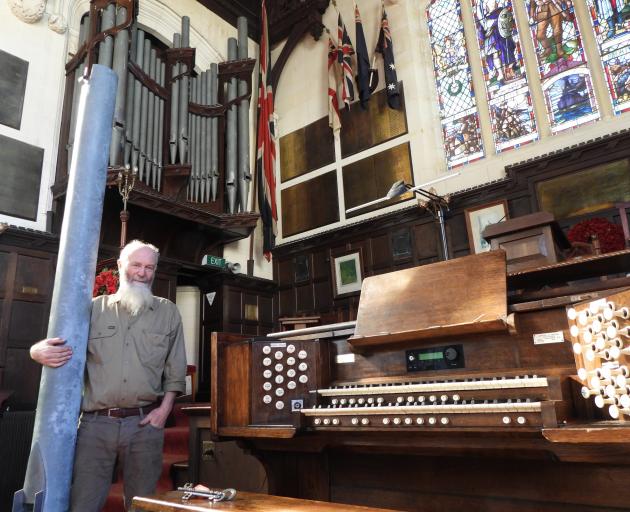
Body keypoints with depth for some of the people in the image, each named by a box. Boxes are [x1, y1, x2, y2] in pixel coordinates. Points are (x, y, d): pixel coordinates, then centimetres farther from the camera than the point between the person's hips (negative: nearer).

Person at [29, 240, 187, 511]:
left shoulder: (168, 312, 8)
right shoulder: (94, 308, 8)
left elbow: (175, 369, 7)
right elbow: (57, 345, 8)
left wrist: (164, 409, -2)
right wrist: (39, 351, -16)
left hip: (145, 423, 0)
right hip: (96, 422, 0)